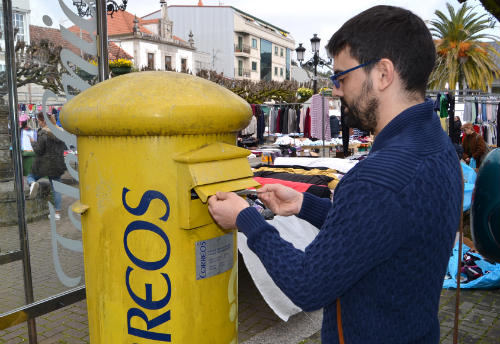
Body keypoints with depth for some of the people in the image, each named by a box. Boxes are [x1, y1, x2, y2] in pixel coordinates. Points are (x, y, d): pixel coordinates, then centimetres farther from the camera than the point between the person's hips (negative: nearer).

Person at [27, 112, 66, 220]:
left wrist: (33, 142, 1)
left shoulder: (42, 133, -15)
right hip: (58, 164, 5)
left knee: (30, 176, 21)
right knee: (56, 188, 10)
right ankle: (57, 212, 11)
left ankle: (32, 183, -15)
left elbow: (38, 150, -14)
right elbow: (64, 147, 13)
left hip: (44, 164, -5)